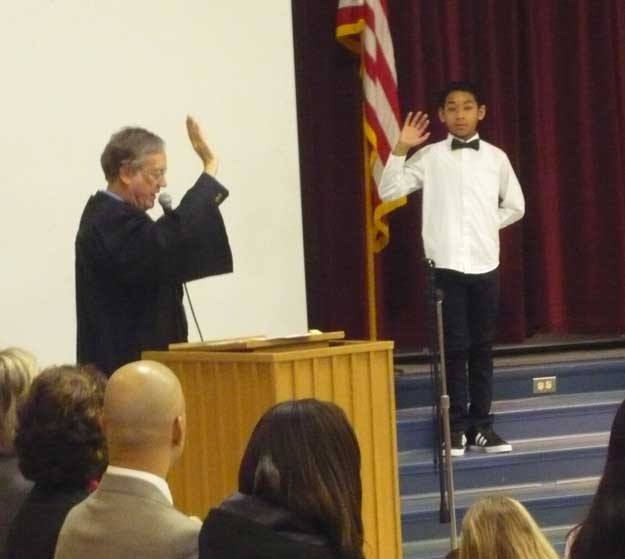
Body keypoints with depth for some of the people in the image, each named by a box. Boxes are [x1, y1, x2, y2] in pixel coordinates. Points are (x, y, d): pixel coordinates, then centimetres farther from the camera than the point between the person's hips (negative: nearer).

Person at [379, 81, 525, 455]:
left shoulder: (496, 157, 6)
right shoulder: (430, 157, 0)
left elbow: (515, 207, 16)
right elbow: (389, 191, -8)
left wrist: (486, 226, 7)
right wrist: (401, 149, -15)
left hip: (485, 264, 2)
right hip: (445, 264, -2)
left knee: (482, 347, 6)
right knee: (454, 347, -2)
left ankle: (481, 425, 12)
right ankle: (456, 427, 3)